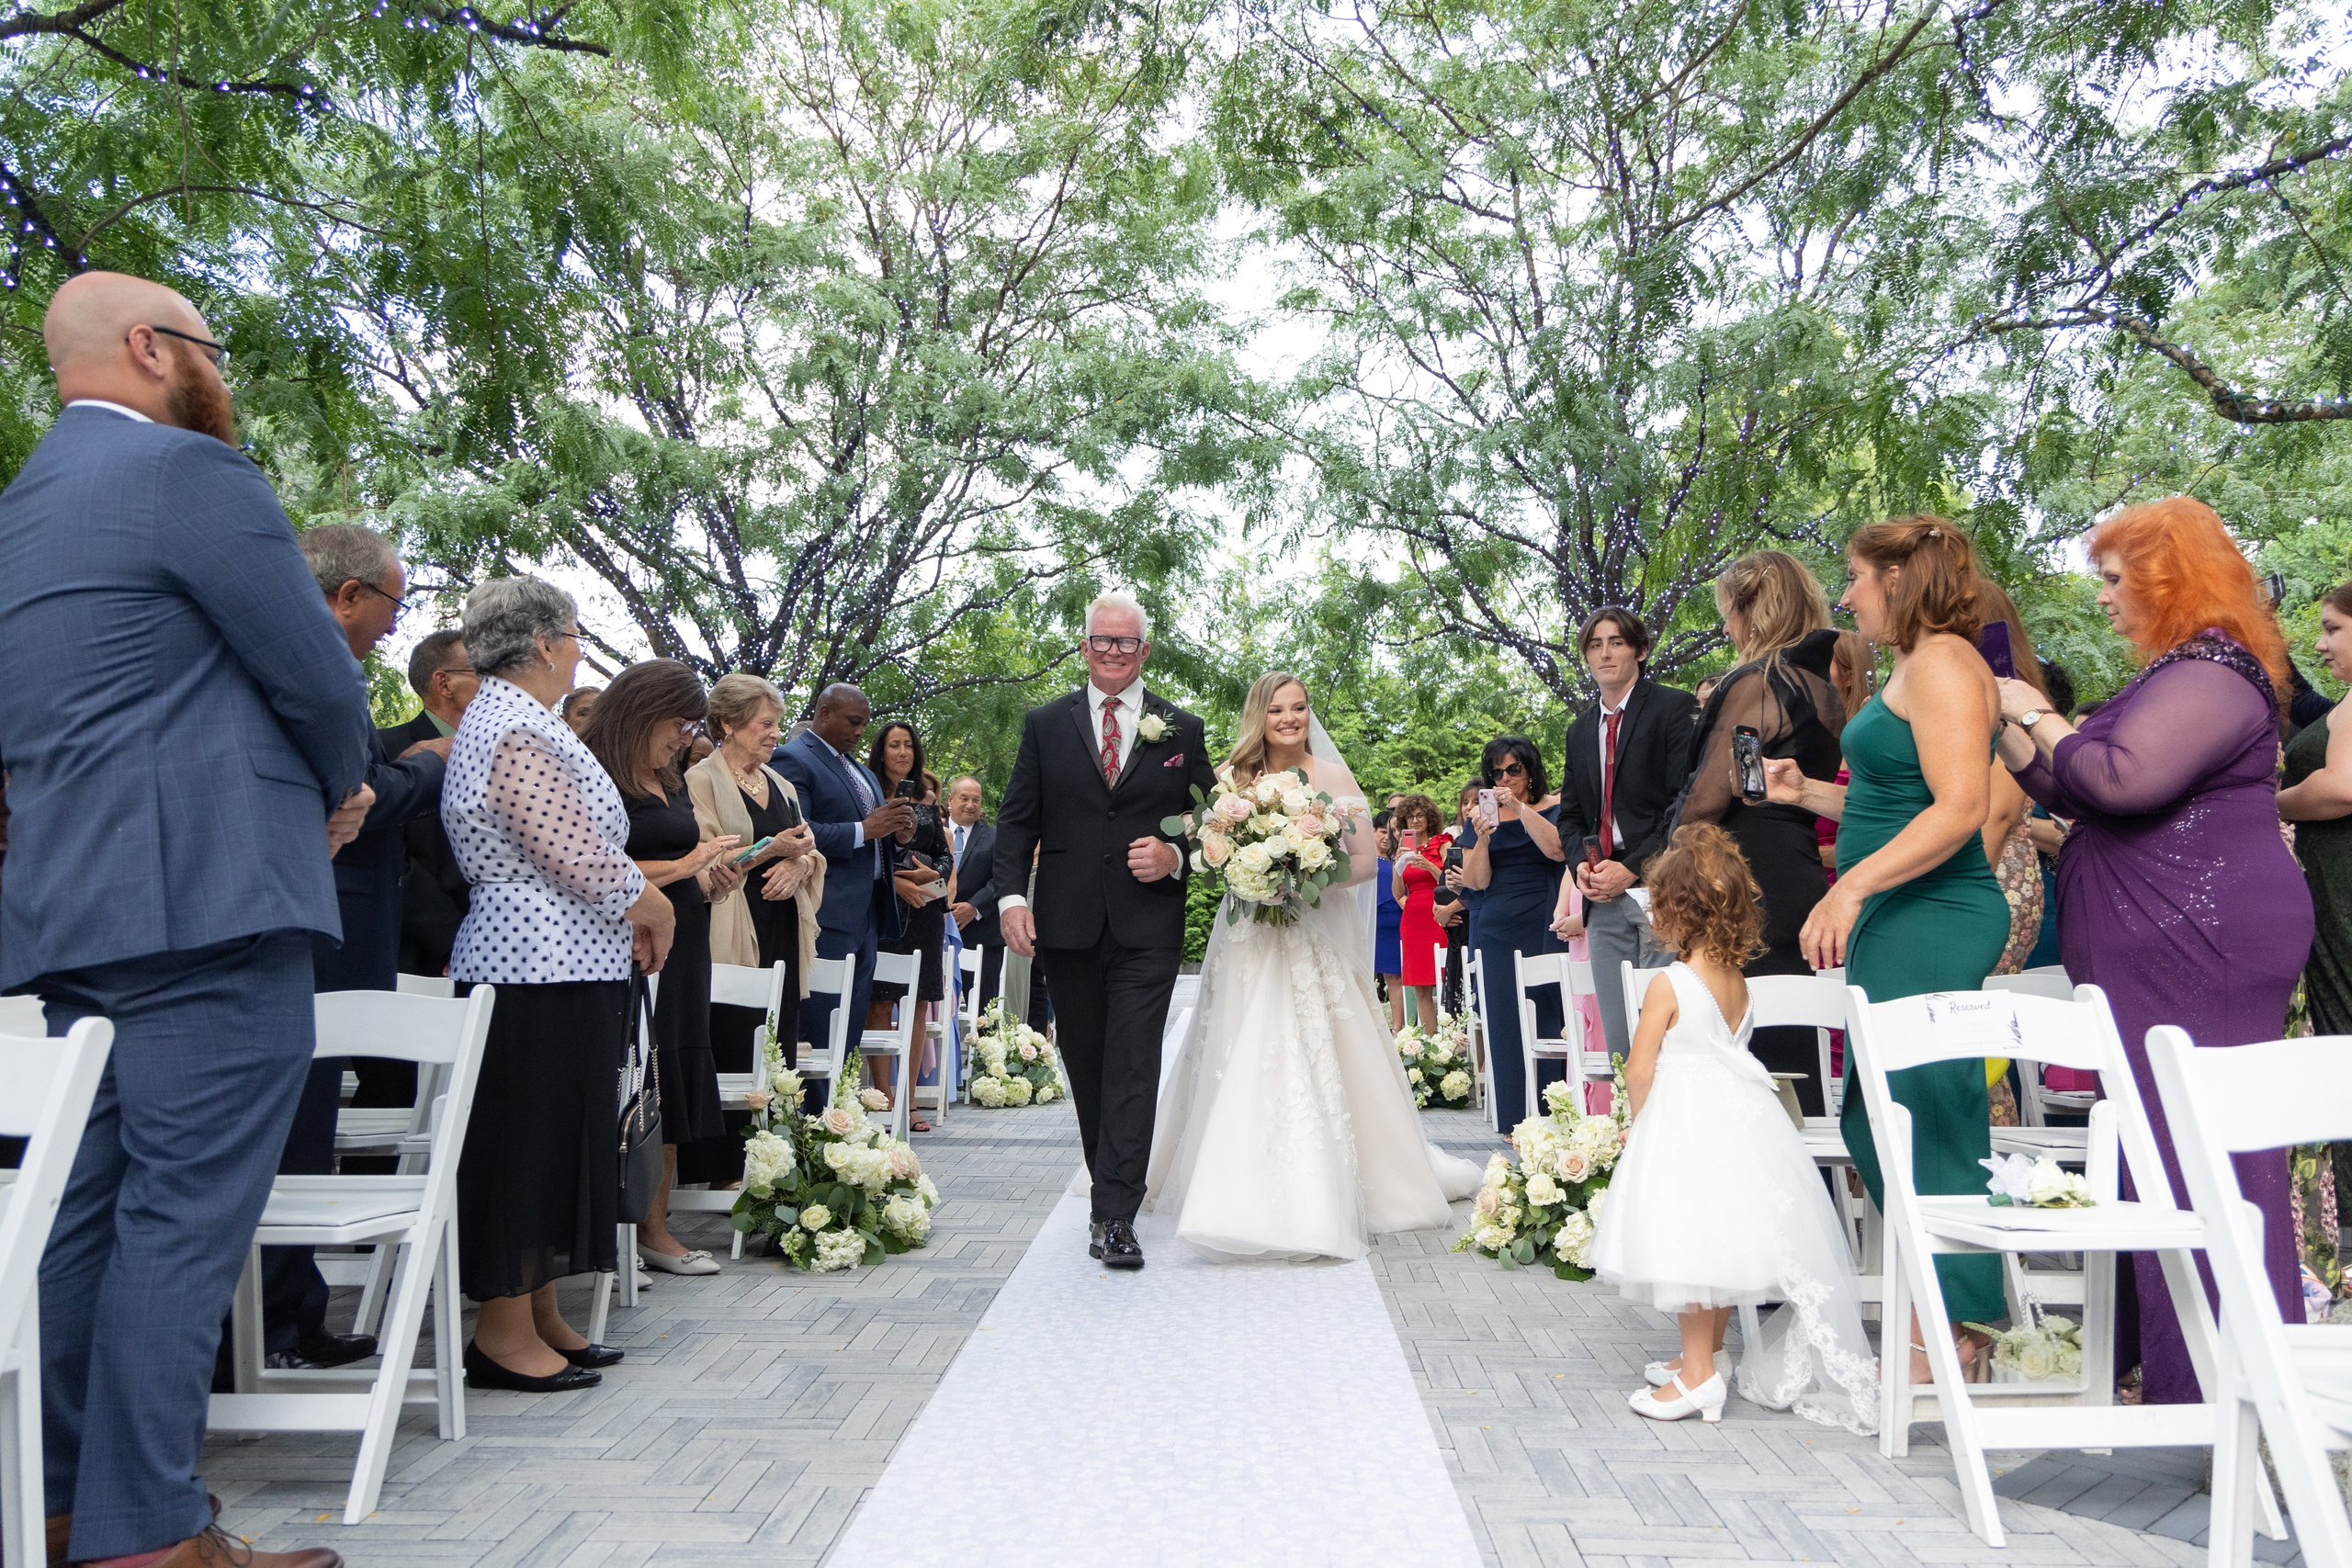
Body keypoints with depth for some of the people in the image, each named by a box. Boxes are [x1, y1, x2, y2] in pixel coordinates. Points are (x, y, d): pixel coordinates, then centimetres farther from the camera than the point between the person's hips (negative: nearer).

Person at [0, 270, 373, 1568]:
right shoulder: (189, 470, -8)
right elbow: (320, 681, -10)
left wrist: (307, 793, 18)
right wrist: (342, 789, 10)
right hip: (208, 902, -9)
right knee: (182, 1219, -5)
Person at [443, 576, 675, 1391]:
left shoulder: (504, 719, 18)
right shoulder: (519, 732, -16)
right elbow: (581, 860, -21)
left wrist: (630, 913, 13)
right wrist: (655, 908, -5)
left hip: (557, 963, 11)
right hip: (543, 967, -11)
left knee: (560, 1136, 14)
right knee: (532, 1139, -3)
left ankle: (539, 1316, 24)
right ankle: (504, 1331, 7)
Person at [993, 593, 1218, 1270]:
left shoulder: (1182, 730, 7)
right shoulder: (1045, 724, 9)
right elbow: (1017, 819, 6)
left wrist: (1177, 856, -10)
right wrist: (1011, 895, -7)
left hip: (1147, 928, -2)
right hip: (1066, 927, 2)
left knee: (1133, 1069, -8)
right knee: (1085, 1067, 12)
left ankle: (1114, 1216, -7)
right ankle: (1110, 1186, 29)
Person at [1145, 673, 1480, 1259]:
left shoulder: (1335, 777, 3)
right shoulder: (1234, 777, 7)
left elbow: (1365, 860, 1)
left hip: (1317, 939, -1)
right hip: (1250, 942, 2)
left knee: (1320, 1065, -8)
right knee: (1246, 1065, -3)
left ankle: (1323, 1203, 2)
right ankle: (1248, 1197, 8)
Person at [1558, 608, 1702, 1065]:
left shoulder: (1675, 709, 0)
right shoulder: (1580, 730, 21)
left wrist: (1634, 867, -14)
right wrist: (1581, 863, 3)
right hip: (1605, 900, 6)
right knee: (1619, 1043, 5)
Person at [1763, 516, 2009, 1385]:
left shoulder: (1944, 662, -11)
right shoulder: (1912, 667, 20)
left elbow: (1959, 807, -22)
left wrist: (1852, 887, -26)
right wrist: (1808, 792, 19)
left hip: (1931, 922, -11)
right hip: (1899, 923, 11)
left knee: (1920, 1124, -5)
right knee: (1876, 1123, 13)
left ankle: (1947, 1340, 7)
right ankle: (1937, 1324, 23)